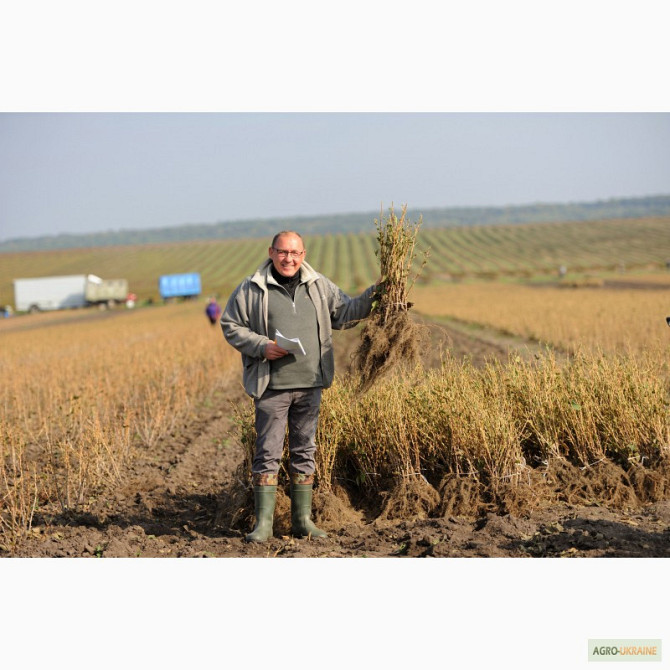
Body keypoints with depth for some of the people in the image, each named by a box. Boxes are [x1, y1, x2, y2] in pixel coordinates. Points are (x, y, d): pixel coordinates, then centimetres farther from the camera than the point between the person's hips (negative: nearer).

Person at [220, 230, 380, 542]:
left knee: (304, 451, 9)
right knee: (268, 452, -3)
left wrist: (372, 296, 3)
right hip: (271, 386, -4)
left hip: (310, 385, 4)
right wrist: (261, 346, -12)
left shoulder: (319, 286, 11)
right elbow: (230, 326, 1)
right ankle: (263, 523, 3)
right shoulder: (251, 289, 0)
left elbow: (343, 314, 17)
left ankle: (302, 520, 18)